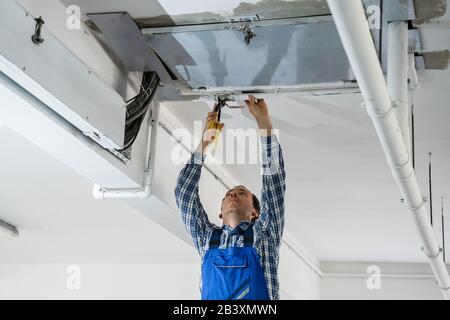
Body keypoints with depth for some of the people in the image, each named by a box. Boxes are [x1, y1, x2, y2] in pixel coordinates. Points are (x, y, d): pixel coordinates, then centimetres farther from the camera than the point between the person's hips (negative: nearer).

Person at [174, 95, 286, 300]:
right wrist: (204, 143, 16)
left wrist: (264, 121, 10)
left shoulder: (264, 236, 18)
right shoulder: (208, 239, 24)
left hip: (259, 302, -1)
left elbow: (274, 182, 12)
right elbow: (184, 193, 19)